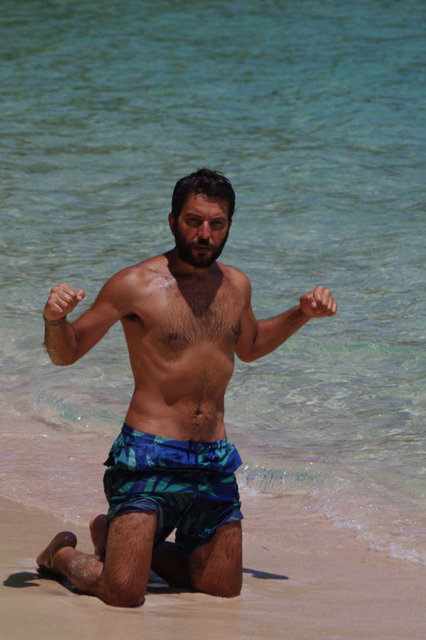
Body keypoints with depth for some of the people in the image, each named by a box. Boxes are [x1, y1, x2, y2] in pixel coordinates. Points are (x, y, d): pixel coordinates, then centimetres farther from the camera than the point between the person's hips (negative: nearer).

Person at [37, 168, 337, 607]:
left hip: (216, 463, 6)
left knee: (222, 593, 11)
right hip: (149, 456, -6)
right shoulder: (136, 285, -8)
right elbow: (65, 353, 0)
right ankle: (63, 554, 20)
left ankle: (112, 536, 30)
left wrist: (302, 315, 17)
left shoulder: (236, 285, 9)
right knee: (122, 596, -15)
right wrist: (54, 319, -22)